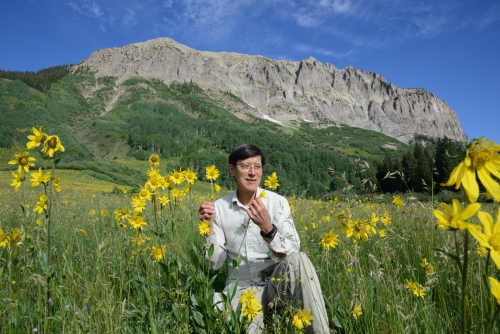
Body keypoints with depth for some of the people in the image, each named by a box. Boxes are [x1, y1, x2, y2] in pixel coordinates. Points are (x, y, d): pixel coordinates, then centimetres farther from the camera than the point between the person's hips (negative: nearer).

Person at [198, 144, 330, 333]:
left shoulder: (278, 203, -6)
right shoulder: (219, 207, -1)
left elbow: (292, 255, -16)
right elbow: (215, 263, -2)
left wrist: (267, 227, -31)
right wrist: (209, 227, -17)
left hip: (276, 284, 1)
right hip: (241, 288, 0)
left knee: (299, 260, -31)